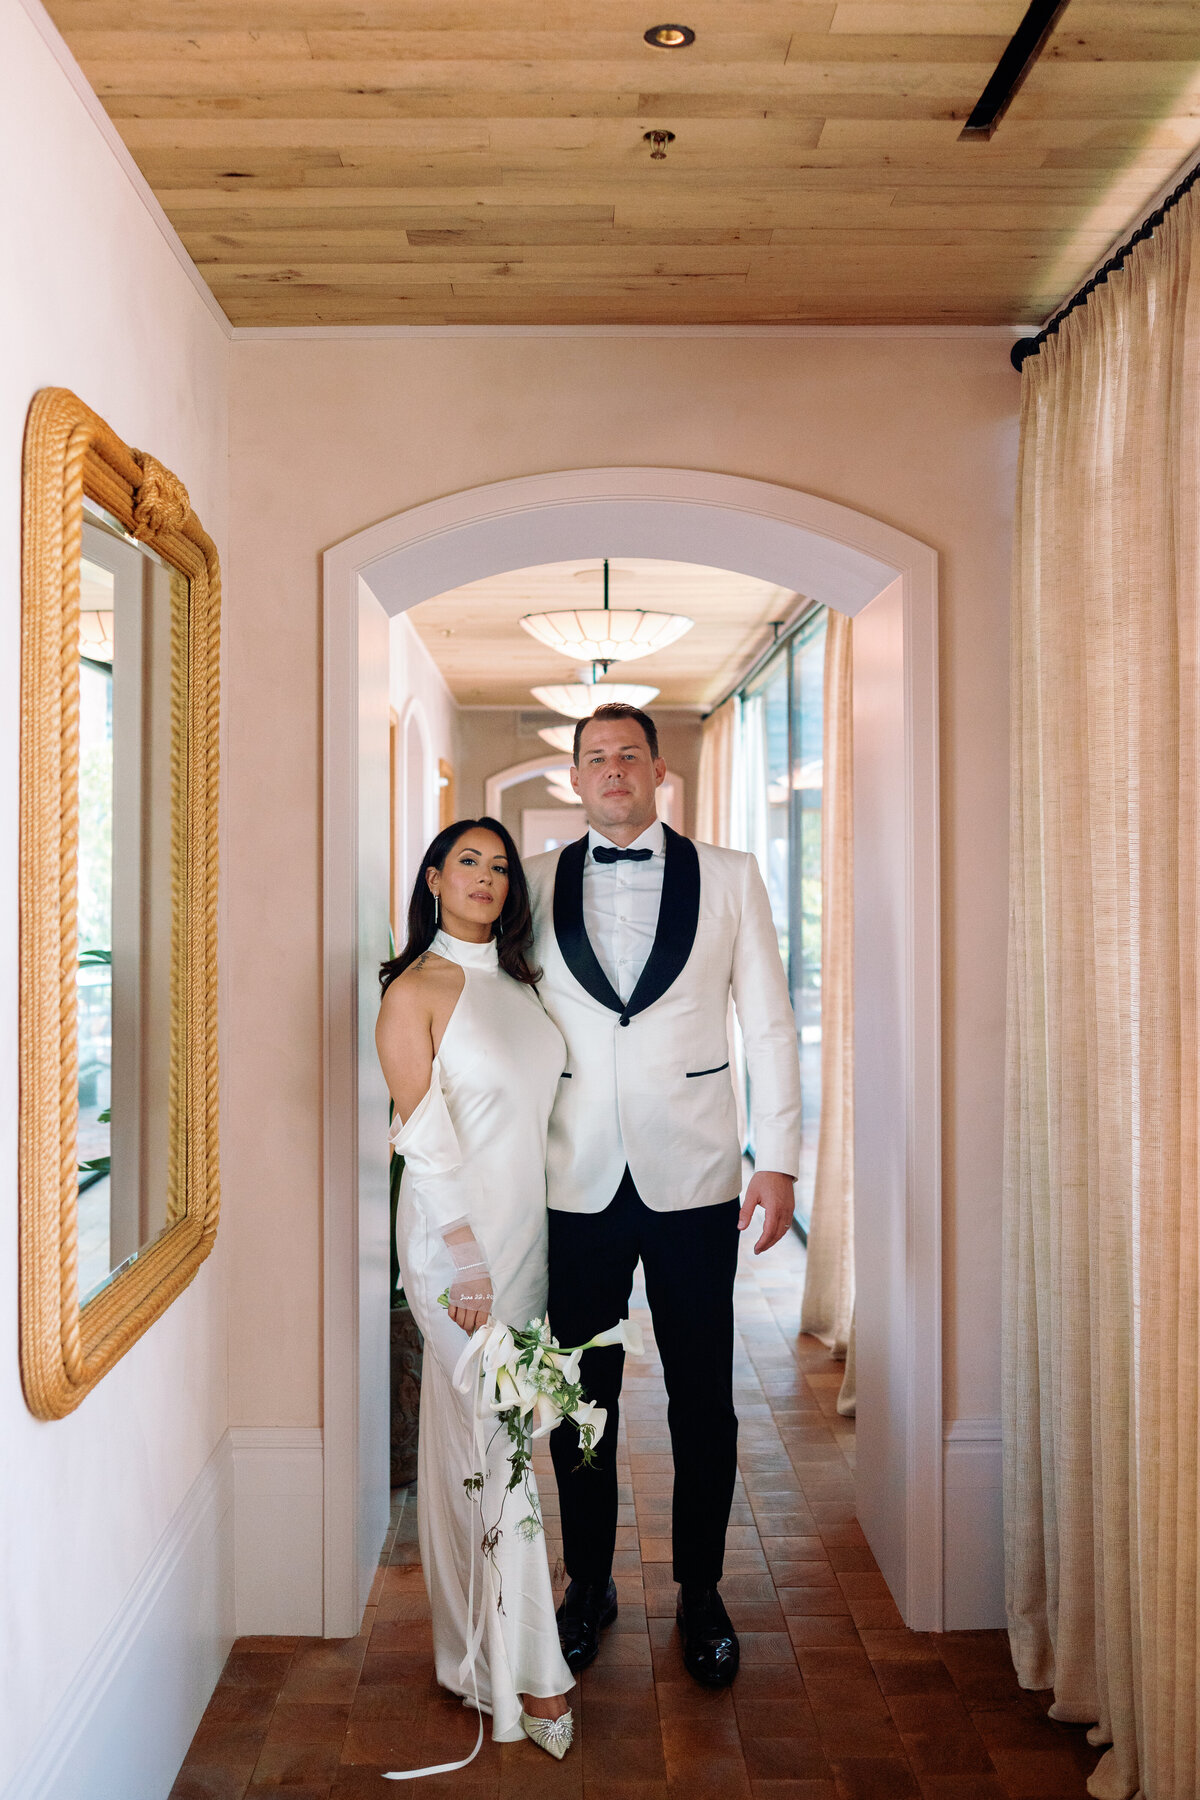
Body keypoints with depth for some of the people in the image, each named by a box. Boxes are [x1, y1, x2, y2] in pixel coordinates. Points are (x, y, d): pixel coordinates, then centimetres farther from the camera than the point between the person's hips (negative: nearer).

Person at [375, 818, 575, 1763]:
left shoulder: (519, 981, 12)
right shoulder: (416, 990, -8)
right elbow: (426, 1135, -13)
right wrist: (466, 1257, -17)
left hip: (531, 1224, 6)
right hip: (459, 1232, -6)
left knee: (473, 1425, 14)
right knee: (491, 1433, -3)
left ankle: (477, 1629, 27)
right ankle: (528, 1671, 7)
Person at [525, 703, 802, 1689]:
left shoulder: (730, 877, 4)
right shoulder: (536, 883, 6)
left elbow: (769, 1024, 4)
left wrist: (779, 1159, -1)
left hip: (694, 1177, 0)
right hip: (576, 1181, 1)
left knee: (704, 1402, 9)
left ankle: (701, 1594, 29)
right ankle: (589, 1585, 30)